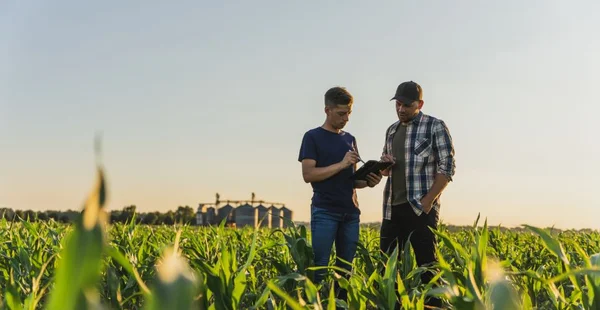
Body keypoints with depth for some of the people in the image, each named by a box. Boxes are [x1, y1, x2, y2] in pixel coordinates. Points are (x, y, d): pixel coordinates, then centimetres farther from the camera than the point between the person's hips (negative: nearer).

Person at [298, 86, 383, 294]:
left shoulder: (350, 139, 16)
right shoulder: (313, 137, 0)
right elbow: (308, 174, -10)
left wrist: (368, 181, -2)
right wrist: (341, 164, -16)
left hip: (350, 212, 6)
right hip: (324, 211, -5)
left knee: (346, 267, 6)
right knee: (319, 266, -6)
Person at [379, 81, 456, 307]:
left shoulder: (435, 126, -2)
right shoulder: (391, 130, 17)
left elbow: (447, 167, -7)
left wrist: (428, 201, -15)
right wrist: (384, 165, 2)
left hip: (421, 208, -6)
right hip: (392, 208, 6)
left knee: (426, 265, -4)